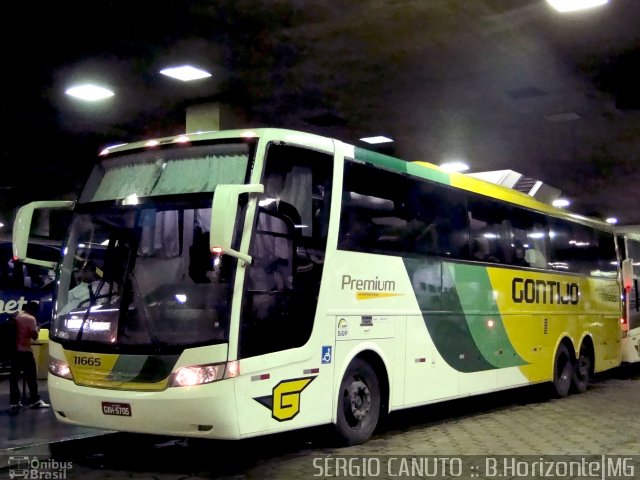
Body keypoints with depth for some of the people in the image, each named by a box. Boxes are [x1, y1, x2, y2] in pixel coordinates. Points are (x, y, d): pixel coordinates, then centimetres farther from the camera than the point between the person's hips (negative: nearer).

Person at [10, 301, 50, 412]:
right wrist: (37, 329, 5)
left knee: (14, 377, 5)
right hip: (25, 351, -7)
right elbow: (34, 336, -15)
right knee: (31, 377, 3)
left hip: (14, 350, 7)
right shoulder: (30, 318, -13)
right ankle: (35, 400, 9)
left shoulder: (16, 316, 10)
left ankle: (14, 403, 7)